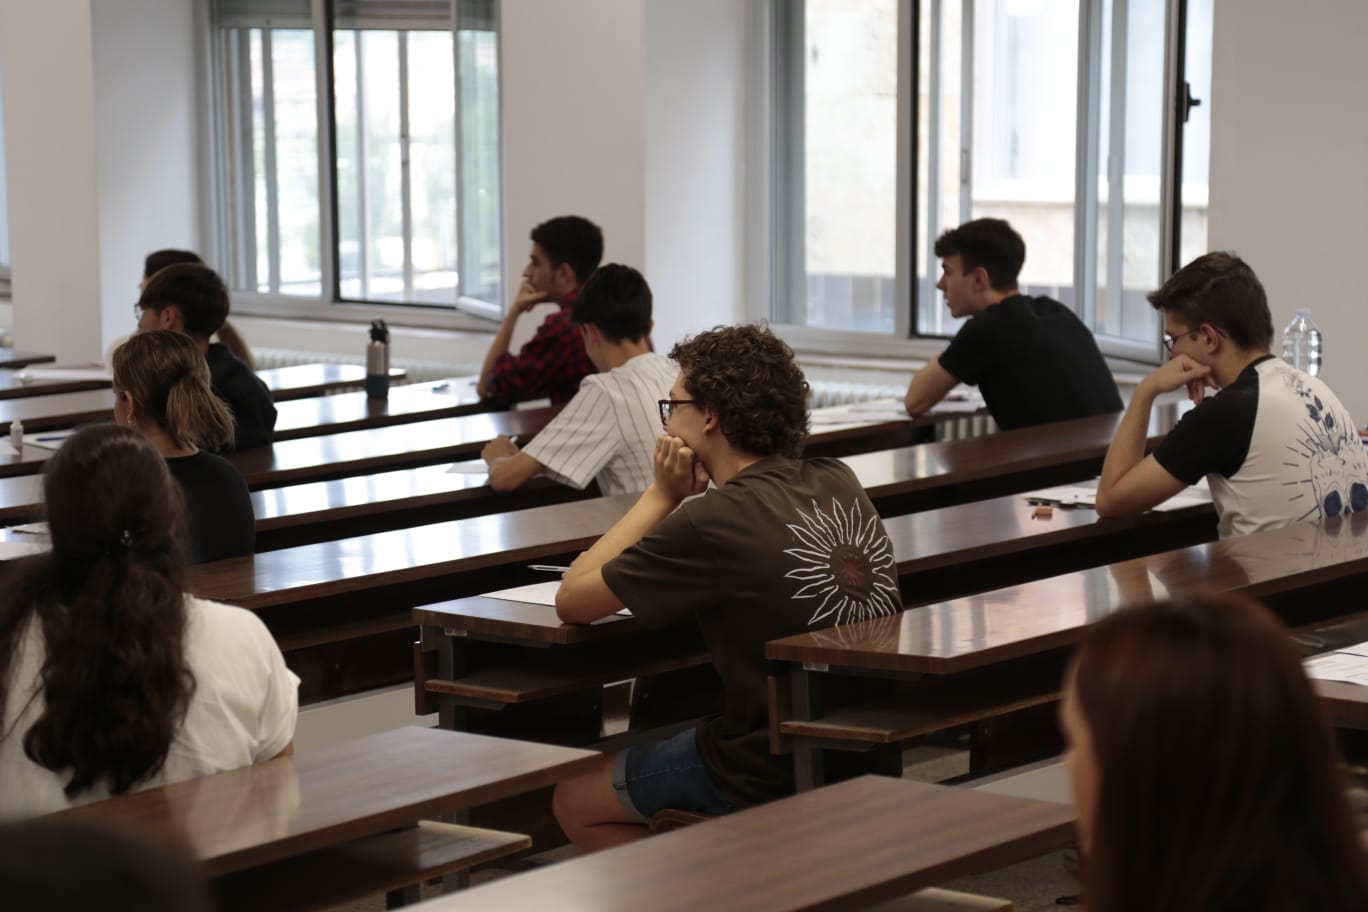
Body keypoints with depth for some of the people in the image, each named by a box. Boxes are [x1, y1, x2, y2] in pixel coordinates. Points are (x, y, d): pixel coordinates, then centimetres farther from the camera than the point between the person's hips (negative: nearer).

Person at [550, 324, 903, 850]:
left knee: (576, 802, 15)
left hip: (772, 772, -8)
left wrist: (662, 495, -5)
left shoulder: (714, 521, -21)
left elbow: (571, 601, -9)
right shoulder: (838, 483, 1)